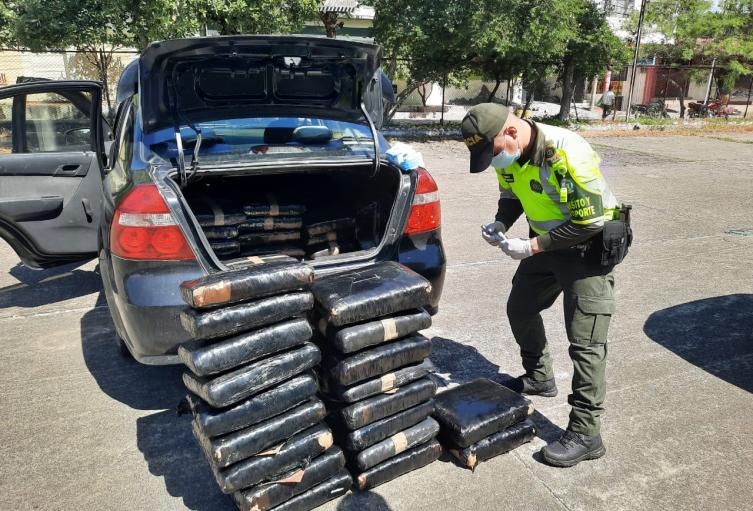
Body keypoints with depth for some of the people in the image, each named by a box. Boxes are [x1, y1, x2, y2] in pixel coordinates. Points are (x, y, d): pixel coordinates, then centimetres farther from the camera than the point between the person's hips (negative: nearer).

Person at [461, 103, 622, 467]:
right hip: (546, 243, 8)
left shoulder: (568, 154, -31)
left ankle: (585, 435, 3)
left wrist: (531, 246, -25)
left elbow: (591, 221, -27)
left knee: (585, 342, -8)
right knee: (520, 309, 18)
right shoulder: (507, 154, -7)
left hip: (588, 247, -8)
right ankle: (539, 378, 41)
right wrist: (500, 224, -10)